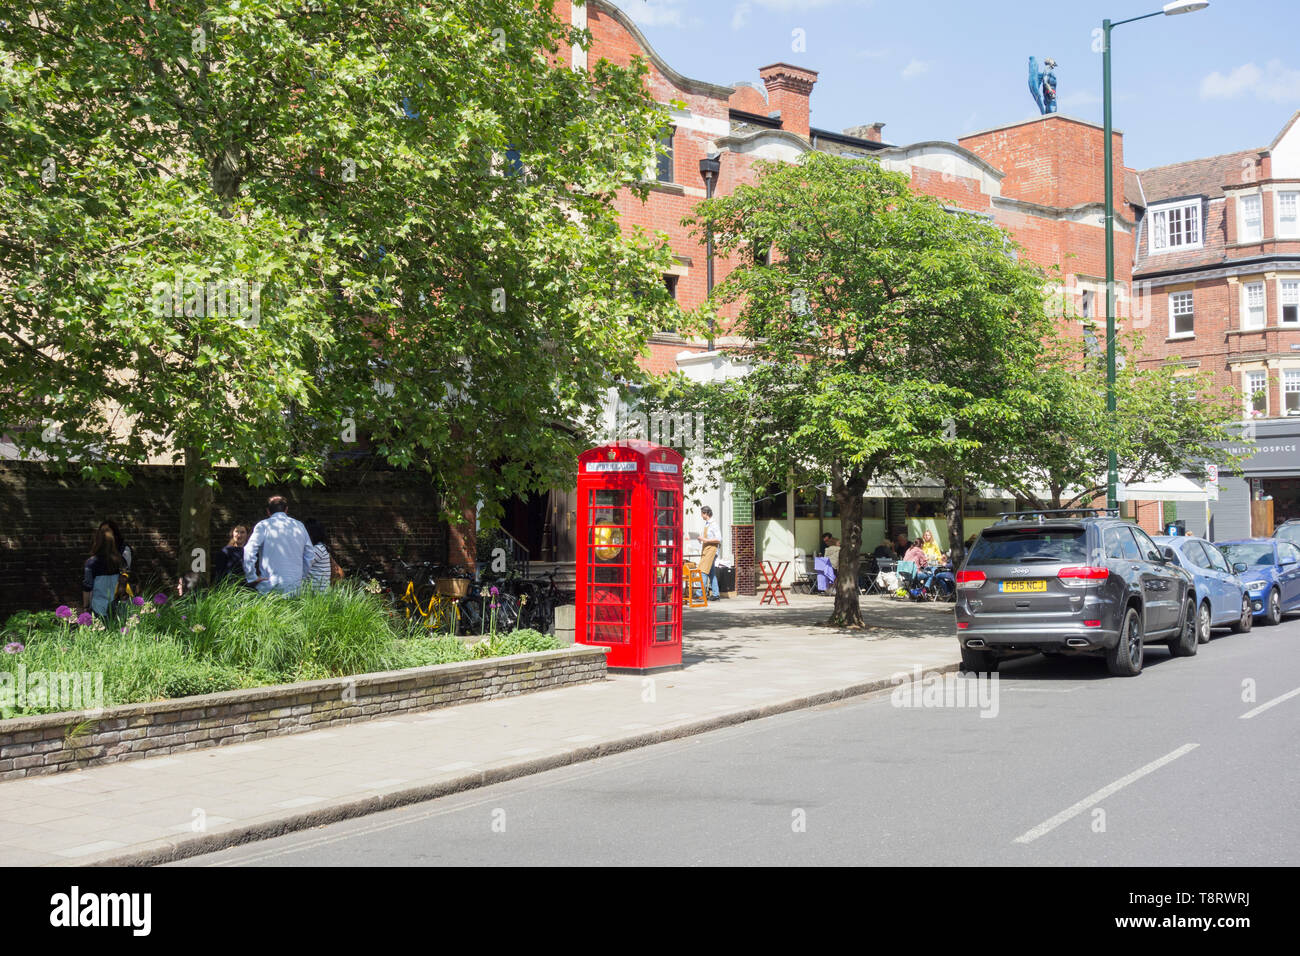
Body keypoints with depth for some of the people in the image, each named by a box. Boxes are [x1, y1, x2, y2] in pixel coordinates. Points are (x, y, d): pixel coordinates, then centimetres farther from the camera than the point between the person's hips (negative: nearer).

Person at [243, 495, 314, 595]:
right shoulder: (299, 526, 13)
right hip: (295, 587, 3)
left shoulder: (263, 525, 0)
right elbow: (310, 556, 15)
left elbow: (248, 553, -9)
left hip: (270, 587, -3)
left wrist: (252, 578, -3)